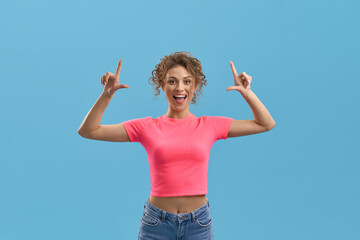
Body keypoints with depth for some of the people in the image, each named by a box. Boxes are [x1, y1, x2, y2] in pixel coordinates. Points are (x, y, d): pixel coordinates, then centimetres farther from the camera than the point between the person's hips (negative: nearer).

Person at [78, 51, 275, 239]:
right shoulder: (147, 128, -1)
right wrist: (107, 94, -10)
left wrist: (246, 92, -5)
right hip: (157, 223, -1)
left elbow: (266, 124, 6)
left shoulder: (209, 126, 2)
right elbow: (88, 131, -1)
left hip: (198, 224, 1)